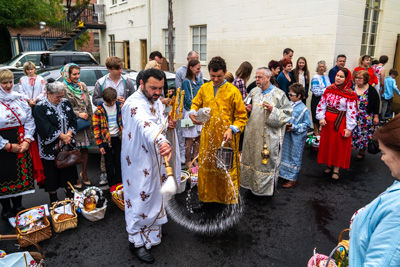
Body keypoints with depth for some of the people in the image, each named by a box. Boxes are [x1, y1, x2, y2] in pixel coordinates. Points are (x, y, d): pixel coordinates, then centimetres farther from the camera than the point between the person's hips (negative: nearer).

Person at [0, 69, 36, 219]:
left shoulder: (20, 99, 5)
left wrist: (27, 141, -7)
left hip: (22, 146, 4)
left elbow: (29, 121, 5)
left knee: (21, 174, 13)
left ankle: (18, 206, 31)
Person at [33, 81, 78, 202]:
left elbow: (73, 120, 3)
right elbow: (45, 128, -19)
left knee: (69, 170, 13)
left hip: (68, 145, 5)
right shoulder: (40, 107, -12)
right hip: (51, 148, -4)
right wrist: (63, 136, -17)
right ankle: (54, 199, 23)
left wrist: (69, 134, -12)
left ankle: (69, 193, 30)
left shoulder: (66, 103, 5)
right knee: (52, 173, 7)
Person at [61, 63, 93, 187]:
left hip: (85, 122, 5)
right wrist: (78, 114, -16)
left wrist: (91, 119, 11)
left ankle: (84, 173, 26)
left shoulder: (83, 86, 12)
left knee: (85, 149, 11)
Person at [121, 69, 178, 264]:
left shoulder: (157, 100, 2)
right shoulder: (134, 104, -27)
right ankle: (136, 241, 22)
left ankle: (152, 229, 45)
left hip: (155, 157, 9)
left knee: (154, 194, 23)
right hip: (139, 161, -8)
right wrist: (162, 142, -66)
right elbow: (145, 125, -48)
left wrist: (168, 124, -6)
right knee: (141, 198, 3)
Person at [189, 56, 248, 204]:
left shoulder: (233, 91, -6)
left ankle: (229, 197, 22)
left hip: (226, 138, -4)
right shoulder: (204, 88, 5)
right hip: (208, 136, 4)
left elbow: (242, 116, -4)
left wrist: (232, 129, -18)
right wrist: (193, 113, -1)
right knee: (206, 166, 12)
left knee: (226, 168, 4)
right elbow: (196, 103, 21)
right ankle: (208, 195, 30)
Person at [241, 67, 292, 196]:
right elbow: (245, 105, 20)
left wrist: (273, 110, -21)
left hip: (269, 136, -5)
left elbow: (287, 113, -6)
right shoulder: (254, 91, 7)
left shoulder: (279, 94, -7)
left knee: (267, 161, 3)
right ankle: (252, 183, 32)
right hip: (253, 133, 5)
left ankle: (266, 187, 21)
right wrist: (247, 109, -3)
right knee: (252, 158, 14)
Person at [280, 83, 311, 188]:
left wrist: (294, 127, -20)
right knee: (285, 154, 17)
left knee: (294, 157, 4)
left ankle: (293, 179, 17)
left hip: (296, 138, -6)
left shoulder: (303, 109, -14)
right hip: (286, 136, 6)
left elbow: (307, 124, -12)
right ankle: (285, 173, 34)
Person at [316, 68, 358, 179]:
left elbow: (351, 112, -12)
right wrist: (321, 118, -5)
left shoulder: (350, 94, -10)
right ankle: (329, 165, 30)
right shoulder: (329, 90, 2)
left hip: (341, 123, -4)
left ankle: (336, 168, 18)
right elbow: (321, 105, 6)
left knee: (339, 145, 5)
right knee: (327, 143, 12)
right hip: (327, 121, 4)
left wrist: (349, 128, -14)